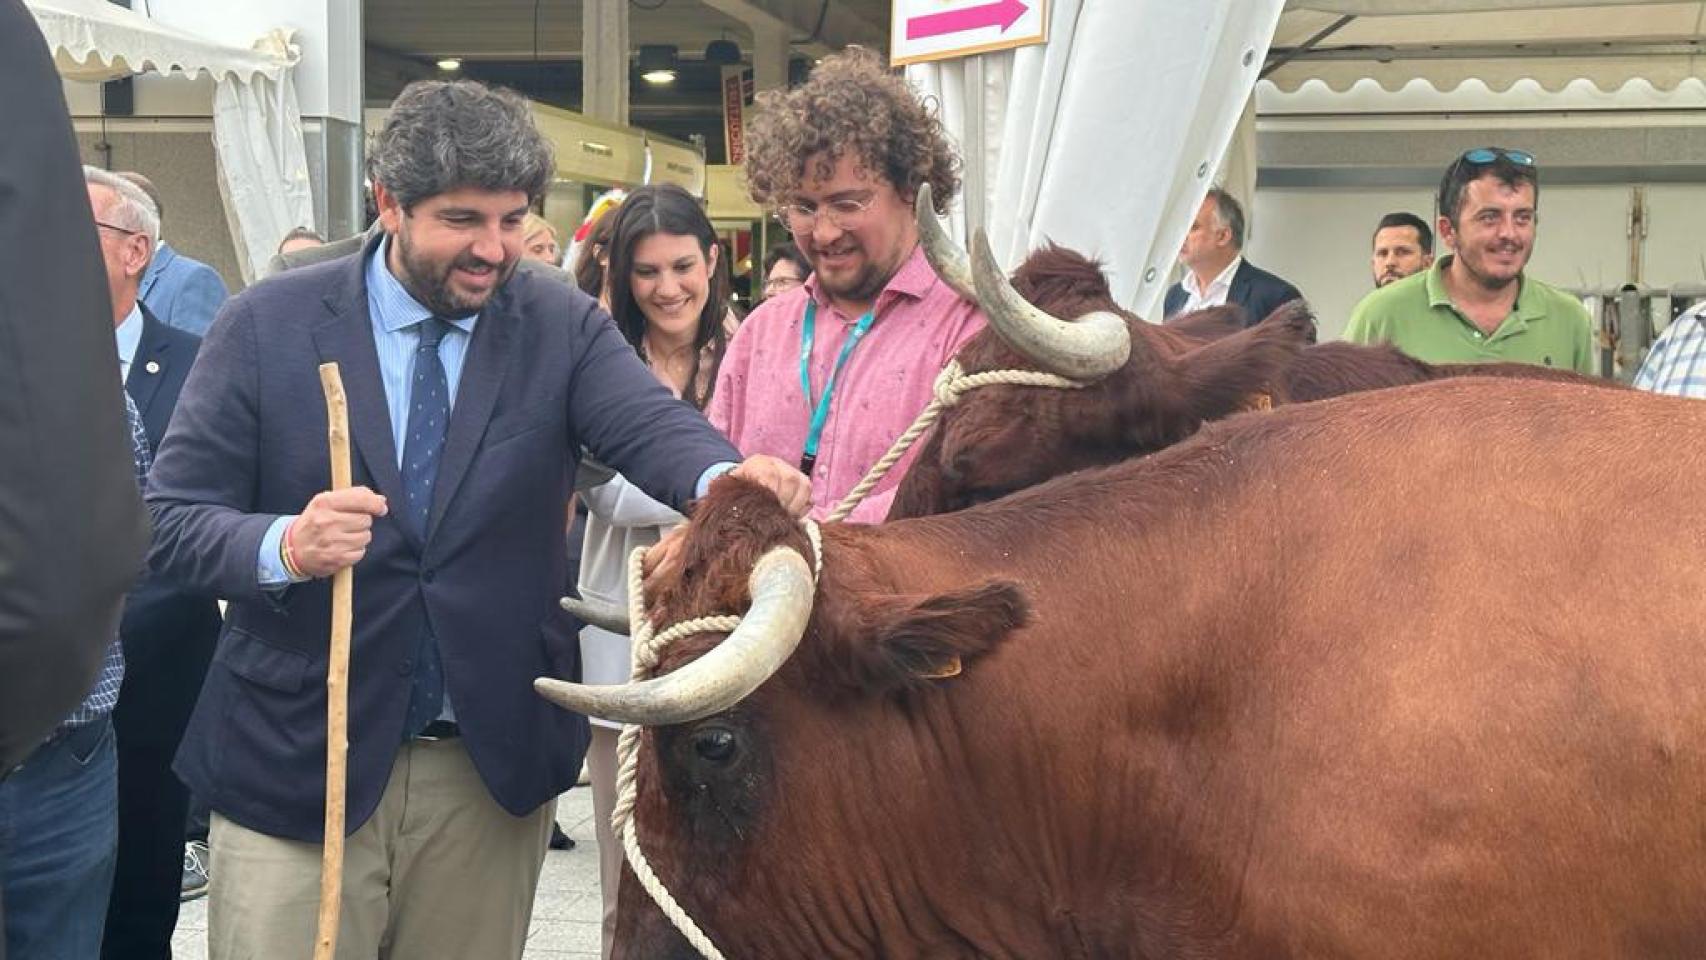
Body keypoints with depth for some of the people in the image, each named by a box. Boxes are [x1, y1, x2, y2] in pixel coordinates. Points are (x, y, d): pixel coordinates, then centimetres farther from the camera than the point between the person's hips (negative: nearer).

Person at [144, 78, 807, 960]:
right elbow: (171, 516, -3)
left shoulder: (563, 328, 1)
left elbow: (648, 423, -16)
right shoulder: (270, 324, -3)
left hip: (498, 765, 2)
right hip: (296, 758, -1)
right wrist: (285, 546, -24)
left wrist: (730, 481, -39)